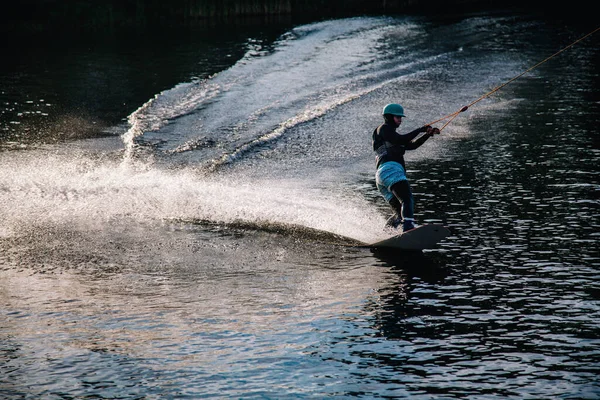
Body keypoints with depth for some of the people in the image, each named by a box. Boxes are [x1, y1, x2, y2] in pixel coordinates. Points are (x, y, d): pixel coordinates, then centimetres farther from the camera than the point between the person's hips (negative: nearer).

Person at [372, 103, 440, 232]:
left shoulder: (391, 134, 35)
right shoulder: (383, 128, 7)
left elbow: (411, 145, 31)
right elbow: (401, 140, -8)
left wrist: (428, 134, 21)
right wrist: (420, 130, -1)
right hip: (390, 168, -10)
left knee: (400, 213, 8)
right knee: (407, 199, -29)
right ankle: (408, 227, -48)